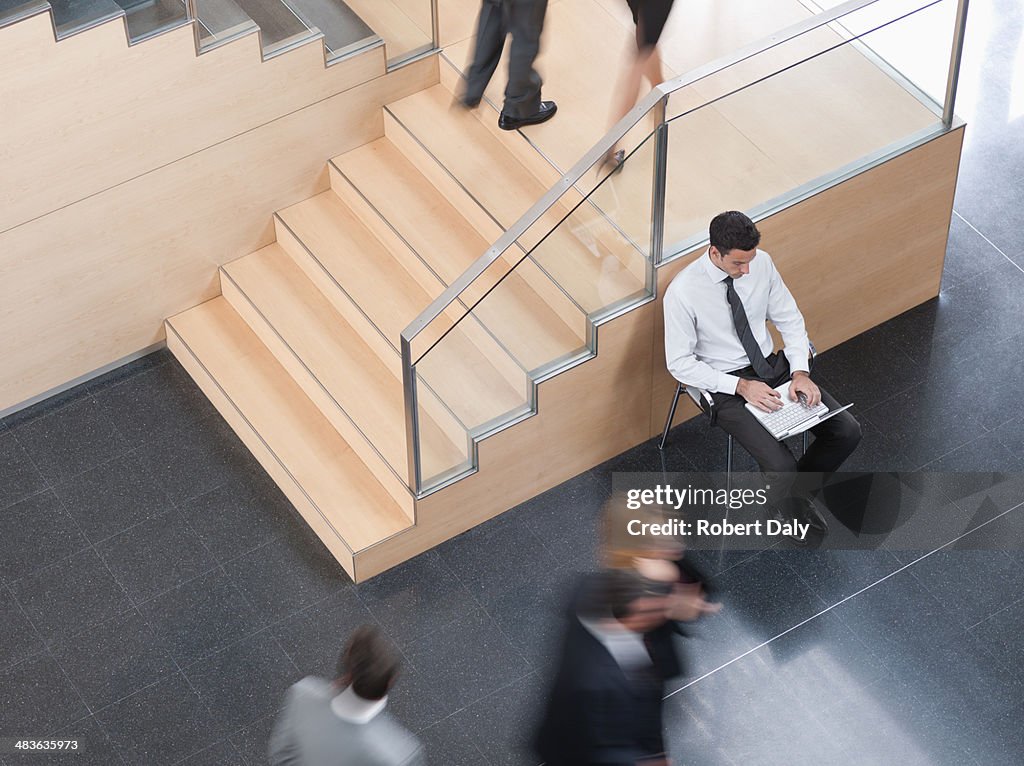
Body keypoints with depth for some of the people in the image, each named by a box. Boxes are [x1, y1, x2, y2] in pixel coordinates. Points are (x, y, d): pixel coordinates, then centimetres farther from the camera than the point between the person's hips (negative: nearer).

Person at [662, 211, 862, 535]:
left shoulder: (761, 263, -8)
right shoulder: (683, 292, -21)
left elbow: (789, 319, 4)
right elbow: (679, 363, -15)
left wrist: (800, 371, -12)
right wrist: (741, 386, -22)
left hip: (772, 366, 5)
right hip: (727, 386, -5)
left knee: (847, 432, -8)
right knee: (781, 466, -24)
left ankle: (797, 490, 18)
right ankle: (794, 507, 13)